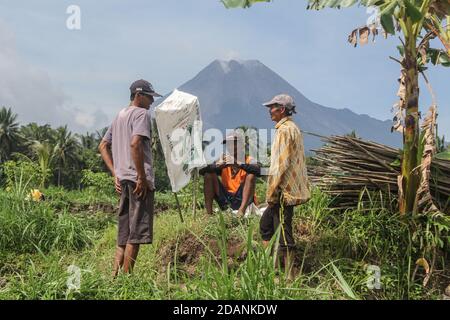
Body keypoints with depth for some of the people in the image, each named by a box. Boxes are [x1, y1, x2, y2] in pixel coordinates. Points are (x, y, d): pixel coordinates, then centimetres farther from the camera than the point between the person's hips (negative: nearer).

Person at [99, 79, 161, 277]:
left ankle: (115, 276, 14)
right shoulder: (141, 114, -6)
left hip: (123, 179, 9)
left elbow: (103, 146, 23)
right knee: (137, 233, -5)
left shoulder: (119, 115, 22)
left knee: (124, 234, 13)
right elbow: (135, 144, -21)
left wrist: (115, 174, 18)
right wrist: (142, 177, -19)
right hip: (138, 180, -9)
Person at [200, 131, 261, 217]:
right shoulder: (223, 160, 6)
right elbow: (202, 171, -6)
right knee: (209, 174, -8)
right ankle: (208, 213, -17)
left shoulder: (248, 160, -2)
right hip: (225, 199, 3)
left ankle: (241, 211, -36)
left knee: (251, 175, -23)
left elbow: (258, 170, -27)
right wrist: (218, 165, -26)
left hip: (242, 199, -3)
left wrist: (239, 164, -39)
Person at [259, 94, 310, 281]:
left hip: (284, 191, -11)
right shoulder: (293, 128, 17)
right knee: (265, 224, 18)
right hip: (292, 188, 11)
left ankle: (289, 276, 5)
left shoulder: (285, 130, -15)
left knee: (283, 234, -3)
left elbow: (282, 164, -21)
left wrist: (272, 193, -17)